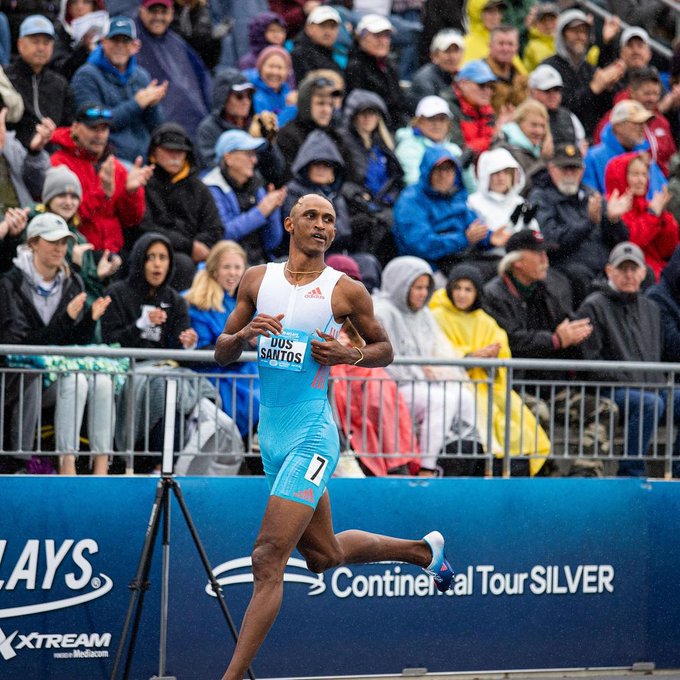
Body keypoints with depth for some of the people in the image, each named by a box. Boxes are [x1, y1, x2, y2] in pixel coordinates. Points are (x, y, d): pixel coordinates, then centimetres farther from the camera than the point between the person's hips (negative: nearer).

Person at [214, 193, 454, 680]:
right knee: (324, 555, 19)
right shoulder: (257, 279, 7)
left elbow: (385, 349, 8)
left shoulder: (345, 291, -4)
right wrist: (244, 334, -11)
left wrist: (348, 354, -12)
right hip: (272, 434, 6)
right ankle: (424, 550, 44)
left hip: (311, 436, -6)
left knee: (269, 558, -14)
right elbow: (222, 354, 11)